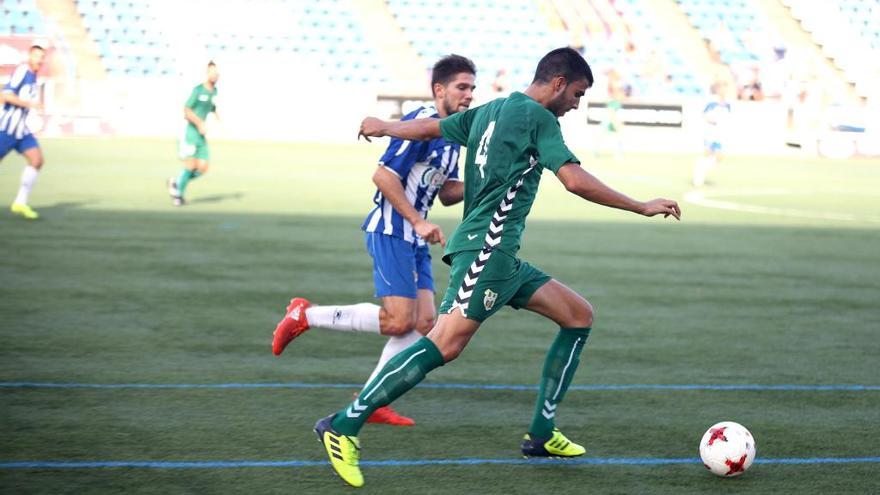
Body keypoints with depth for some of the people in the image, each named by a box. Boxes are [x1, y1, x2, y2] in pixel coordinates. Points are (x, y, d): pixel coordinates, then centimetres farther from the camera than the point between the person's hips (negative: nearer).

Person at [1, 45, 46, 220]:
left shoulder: (33, 76, 10)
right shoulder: (21, 71, -15)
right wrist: (30, 104, -24)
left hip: (21, 130, 8)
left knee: (37, 160, -5)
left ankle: (21, 202, -1)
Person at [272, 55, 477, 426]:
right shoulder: (422, 123, -14)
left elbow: (448, 193, 22)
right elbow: (383, 175, -19)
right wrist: (418, 222, -19)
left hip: (414, 240, 10)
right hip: (391, 231, -10)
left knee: (423, 323, 1)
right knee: (398, 322, -15)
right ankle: (305, 315, -1)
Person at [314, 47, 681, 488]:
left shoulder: (488, 111, 18)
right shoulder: (537, 117, -7)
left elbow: (427, 128, 28)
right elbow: (575, 180, -17)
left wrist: (382, 127, 47)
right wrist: (642, 207, -10)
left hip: (502, 257, 11)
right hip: (487, 248, -11)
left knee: (579, 315, 12)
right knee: (446, 343, -21)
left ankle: (541, 434, 12)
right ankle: (343, 426, -21)